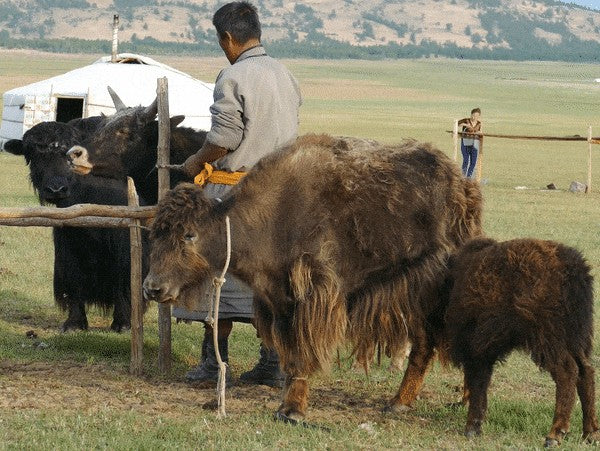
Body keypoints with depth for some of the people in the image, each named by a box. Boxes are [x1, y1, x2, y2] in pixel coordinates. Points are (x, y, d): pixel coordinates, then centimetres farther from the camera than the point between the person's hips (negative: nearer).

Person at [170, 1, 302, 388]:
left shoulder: (233, 77, -13)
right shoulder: (285, 75, 9)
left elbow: (224, 138, -15)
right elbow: (290, 134, 13)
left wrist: (194, 164, 1)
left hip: (233, 189, -6)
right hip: (279, 189, 6)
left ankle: (215, 363, 3)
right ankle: (273, 365, 9)